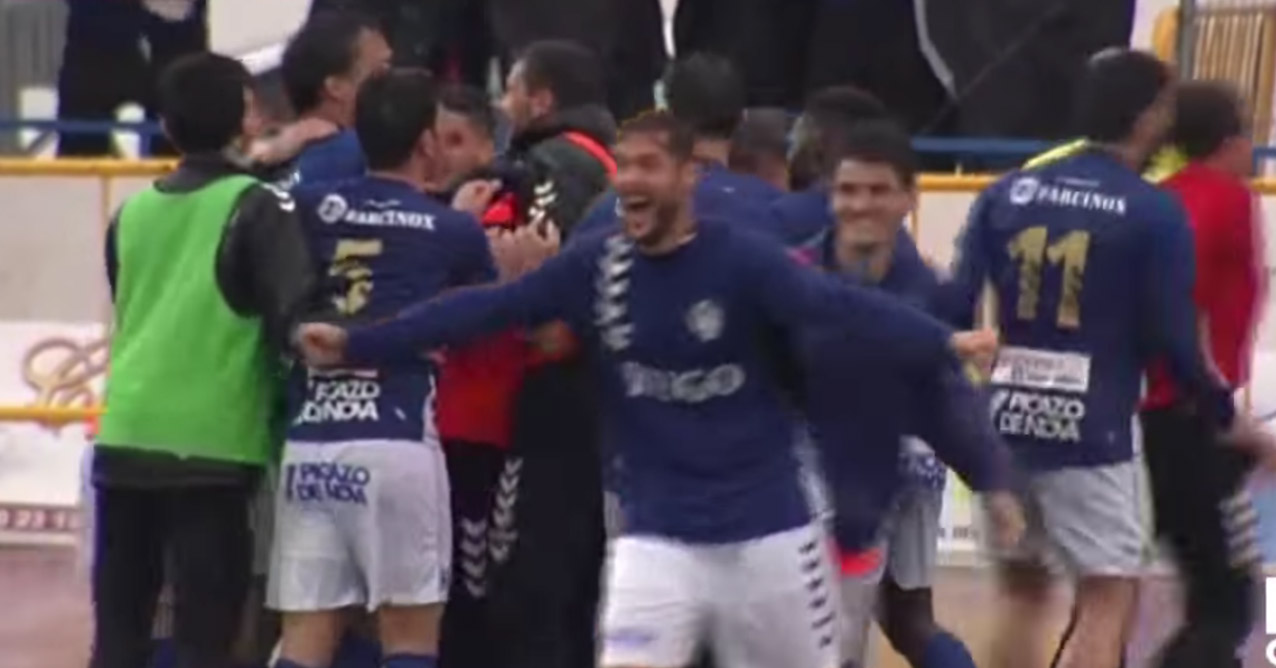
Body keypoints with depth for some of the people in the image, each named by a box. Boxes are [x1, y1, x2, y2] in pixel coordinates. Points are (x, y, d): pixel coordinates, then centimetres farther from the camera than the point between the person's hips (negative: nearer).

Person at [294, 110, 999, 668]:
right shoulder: (596, 266, -2)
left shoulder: (740, 258, -12)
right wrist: (356, 343, -12)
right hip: (659, 535, 2)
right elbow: (486, 307, -6)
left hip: (765, 530, -2)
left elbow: (840, 306, -25)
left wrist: (944, 342, -41)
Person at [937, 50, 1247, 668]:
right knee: (1109, 601, 0)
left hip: (1006, 422, 5)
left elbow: (956, 308, 0)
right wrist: (1222, 411, 7)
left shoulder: (1009, 193, 5)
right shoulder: (1155, 213, -7)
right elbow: (1171, 339, -9)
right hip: (1090, 432, -5)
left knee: (1022, 588, 19)